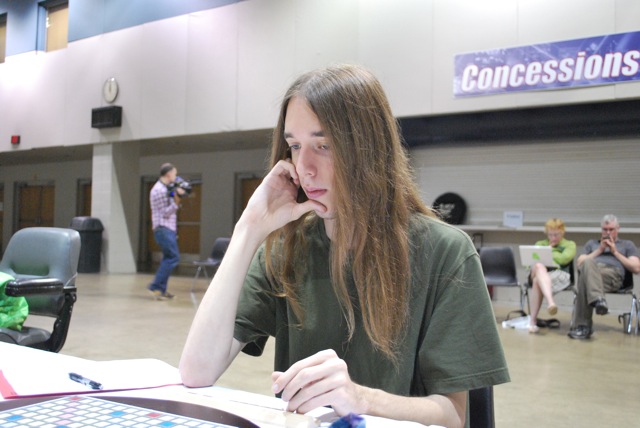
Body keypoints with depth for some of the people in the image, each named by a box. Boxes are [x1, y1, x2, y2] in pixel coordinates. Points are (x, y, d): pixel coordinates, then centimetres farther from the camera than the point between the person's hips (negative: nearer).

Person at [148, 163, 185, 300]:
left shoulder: (168, 188, 15)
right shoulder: (159, 190, -14)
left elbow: (173, 209, 19)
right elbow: (166, 212, -16)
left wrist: (178, 195, 8)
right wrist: (176, 198, -22)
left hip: (169, 228, 10)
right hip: (163, 228, -10)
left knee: (168, 258, 11)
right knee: (174, 257, -14)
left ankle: (161, 289, 16)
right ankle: (156, 286, -10)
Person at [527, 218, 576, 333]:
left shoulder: (570, 245, 20)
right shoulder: (540, 244, 30)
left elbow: (563, 259, -2)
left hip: (559, 275, -2)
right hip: (537, 273, 2)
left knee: (538, 281, -38)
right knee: (539, 266, -38)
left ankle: (533, 320, -43)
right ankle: (550, 302, -57)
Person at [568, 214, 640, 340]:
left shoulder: (627, 244, 31)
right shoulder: (592, 243, 38)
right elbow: (580, 263, 22)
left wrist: (615, 252, 11)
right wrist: (599, 250, 13)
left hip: (613, 274, -2)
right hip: (589, 269, 2)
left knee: (585, 279, -40)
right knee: (588, 264, -41)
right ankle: (598, 299, -57)